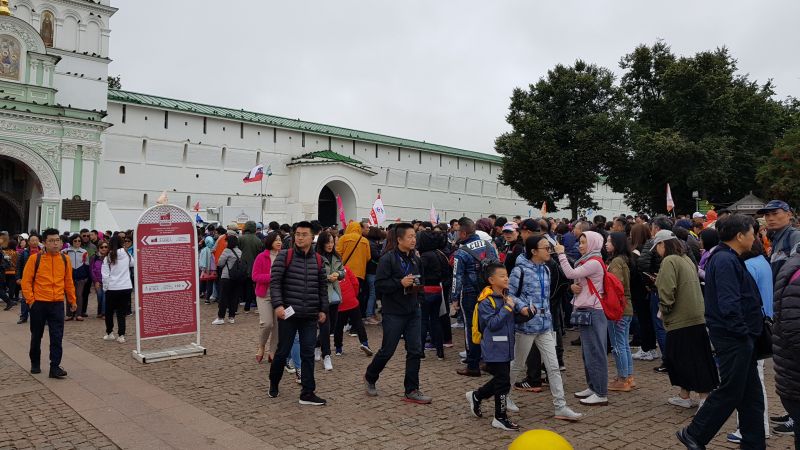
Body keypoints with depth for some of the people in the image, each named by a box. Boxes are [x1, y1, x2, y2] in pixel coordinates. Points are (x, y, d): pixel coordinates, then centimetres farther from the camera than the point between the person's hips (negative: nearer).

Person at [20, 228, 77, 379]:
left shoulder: (64, 259, 3)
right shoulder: (35, 258, -6)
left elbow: (68, 281, 11)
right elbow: (26, 280, -3)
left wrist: (72, 300, 13)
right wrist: (30, 299, -9)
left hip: (57, 304, 1)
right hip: (38, 304, -1)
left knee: (57, 336, -3)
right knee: (36, 335, 13)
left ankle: (55, 367, 1)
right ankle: (35, 363, 31)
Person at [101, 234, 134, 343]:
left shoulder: (108, 258, -7)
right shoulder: (127, 255, 0)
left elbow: (105, 276, -8)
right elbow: (133, 263, 23)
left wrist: (105, 287, 4)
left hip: (112, 288, -2)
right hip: (126, 288, 2)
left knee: (109, 312, 17)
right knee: (122, 313, 8)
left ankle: (109, 333, 26)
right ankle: (121, 335, 3)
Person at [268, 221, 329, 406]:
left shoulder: (318, 259, 6)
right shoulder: (285, 256, -5)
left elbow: (323, 286, 12)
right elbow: (275, 281, -9)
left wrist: (323, 309, 10)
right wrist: (278, 304, -18)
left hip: (310, 315, 3)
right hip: (288, 314, -3)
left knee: (308, 354, 4)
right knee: (283, 351, 8)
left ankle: (307, 393, 12)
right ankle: (273, 383, 33)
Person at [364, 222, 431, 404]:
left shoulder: (416, 259, 8)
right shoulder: (387, 259, -12)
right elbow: (379, 285, -16)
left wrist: (418, 288, 5)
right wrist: (400, 283, -23)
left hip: (413, 312, 6)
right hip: (394, 313, -6)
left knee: (415, 351, 3)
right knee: (387, 351, 4)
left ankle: (411, 391, 14)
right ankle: (370, 377, 31)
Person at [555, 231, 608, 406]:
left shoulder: (594, 263, -14)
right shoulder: (586, 261, 17)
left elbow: (571, 274, -22)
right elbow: (579, 283, 22)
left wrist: (561, 254, -14)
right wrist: (574, 287, -2)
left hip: (593, 312, -10)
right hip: (585, 311, 10)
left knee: (595, 352, -6)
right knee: (587, 352, 15)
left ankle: (601, 394, 0)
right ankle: (593, 387, 25)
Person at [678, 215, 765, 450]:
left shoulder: (729, 259, 15)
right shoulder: (725, 261, -19)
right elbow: (729, 304, -25)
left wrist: (748, 333, 15)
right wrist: (743, 333, -18)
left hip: (739, 338, 10)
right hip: (733, 338, -10)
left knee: (752, 395, 16)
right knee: (730, 391, -1)